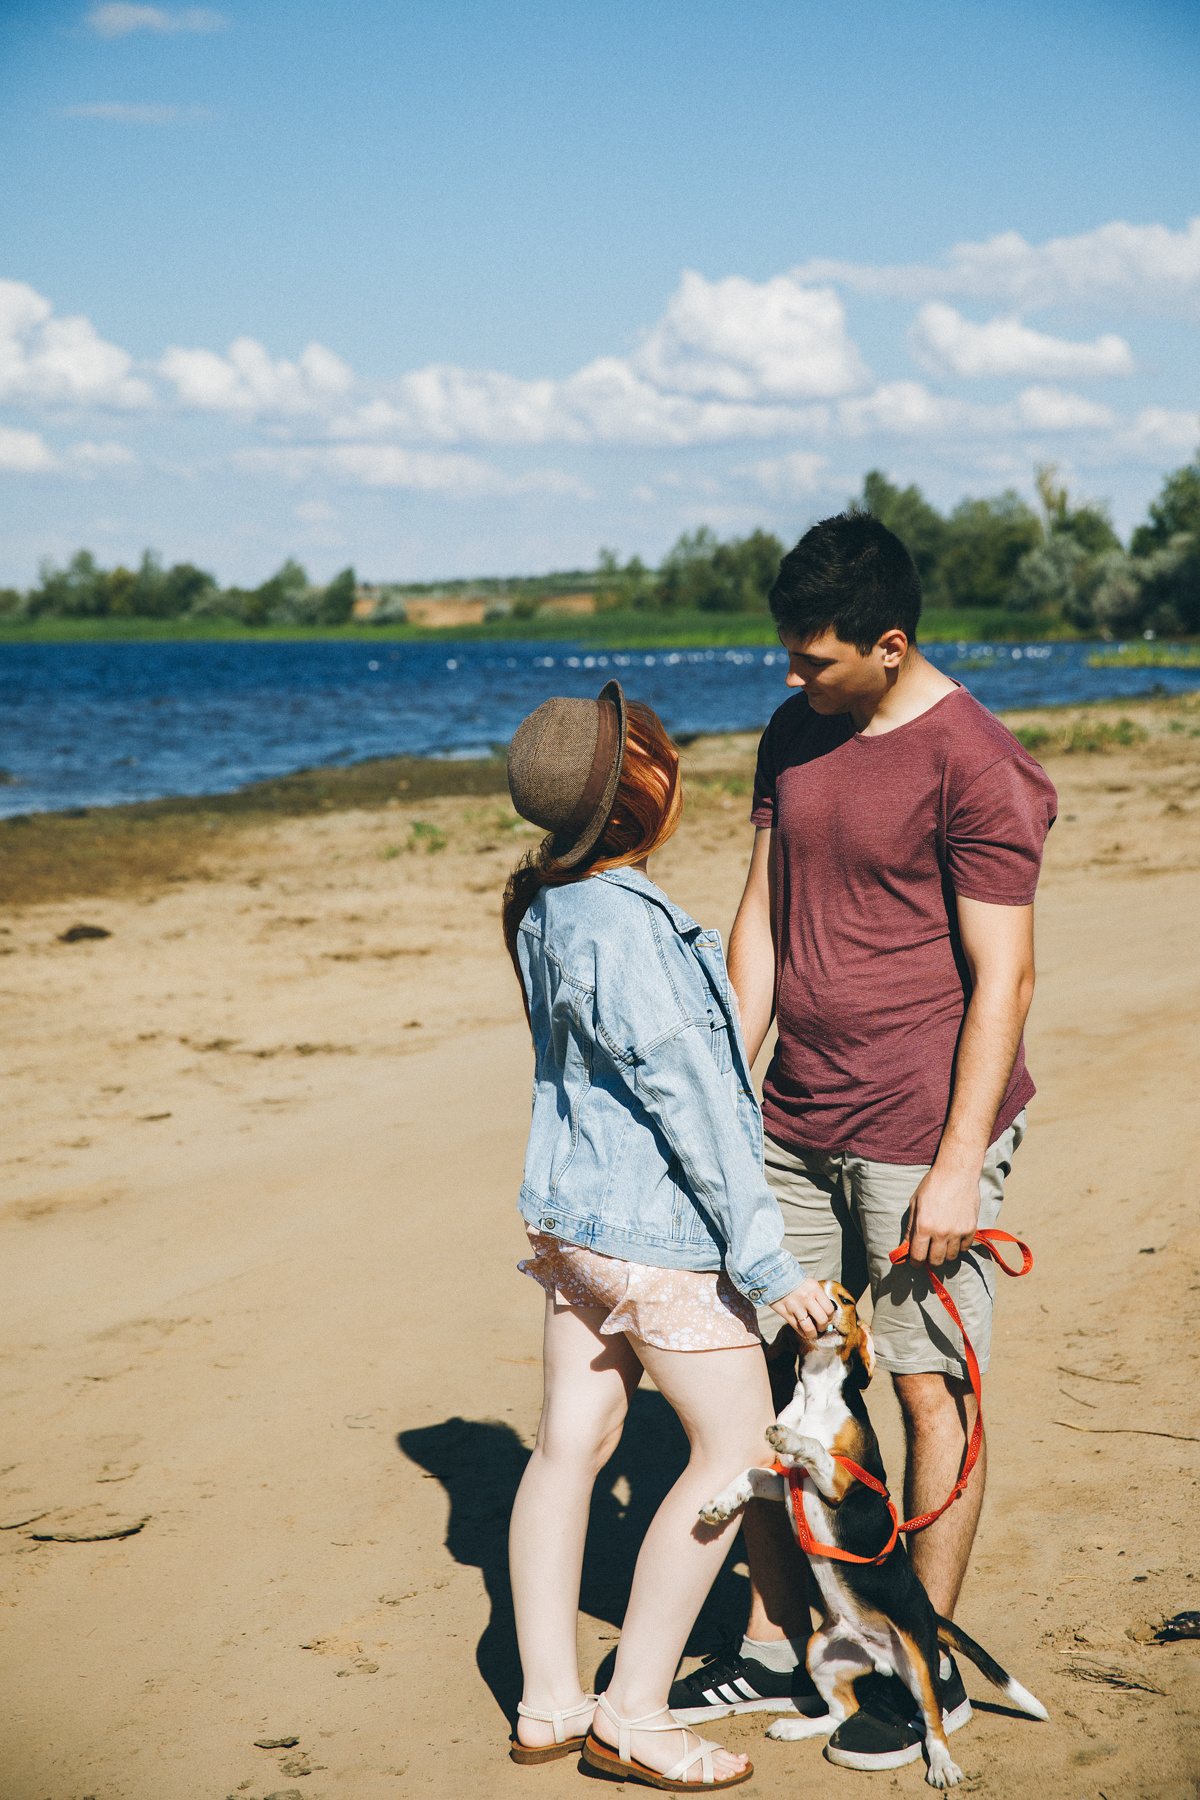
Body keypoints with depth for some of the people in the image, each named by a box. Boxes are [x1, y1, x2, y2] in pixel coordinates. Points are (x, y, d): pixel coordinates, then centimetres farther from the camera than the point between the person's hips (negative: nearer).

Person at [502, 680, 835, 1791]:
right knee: (737, 1447, 4)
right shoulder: (626, 927, -24)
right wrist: (766, 1261, -17)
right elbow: (687, 1099, -22)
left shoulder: (547, 907, 5)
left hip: (571, 1214, 9)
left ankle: (548, 1701, 19)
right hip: (654, 1229, -9)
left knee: (570, 1445, 12)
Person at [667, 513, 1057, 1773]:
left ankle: (930, 1668, 18)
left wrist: (958, 1164, -17)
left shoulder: (976, 766, -14)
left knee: (932, 1387, 3)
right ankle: (775, 1645, 24)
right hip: (798, 1123, 7)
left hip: (923, 1132, -7)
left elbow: (1003, 974, -15)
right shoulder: (794, 736, 8)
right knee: (762, 1373, 9)